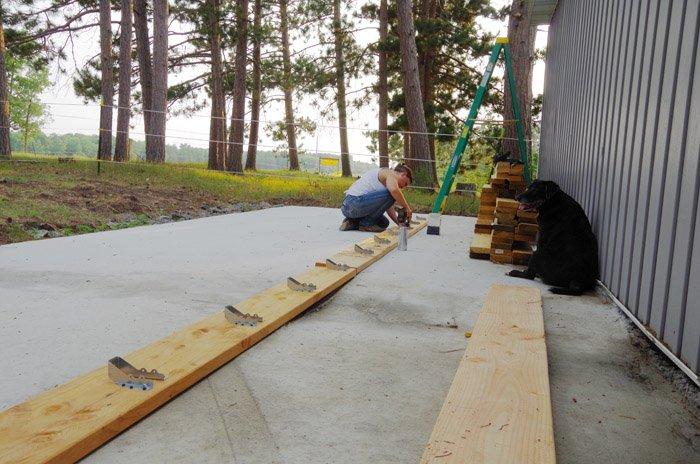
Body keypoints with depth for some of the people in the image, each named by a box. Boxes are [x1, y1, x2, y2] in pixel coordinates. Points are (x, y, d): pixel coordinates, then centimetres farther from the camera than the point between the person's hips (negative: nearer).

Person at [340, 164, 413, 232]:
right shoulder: (390, 173, -4)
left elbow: (388, 206, 26)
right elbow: (394, 190, -26)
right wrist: (407, 207, -14)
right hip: (355, 202, -11)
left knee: (383, 223, 21)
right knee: (392, 195, -18)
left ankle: (352, 223, 12)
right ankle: (367, 223, -9)